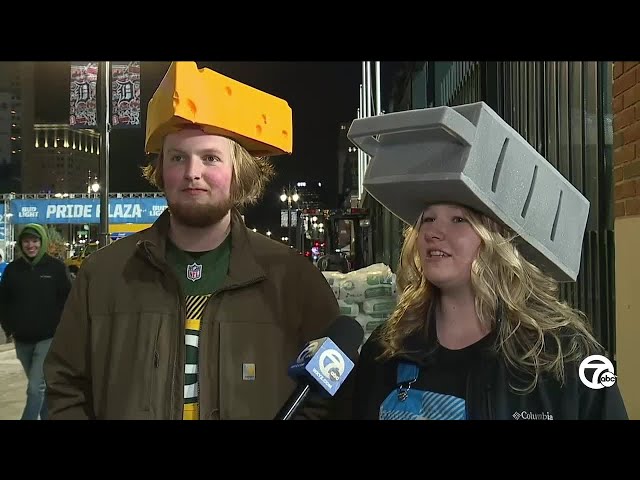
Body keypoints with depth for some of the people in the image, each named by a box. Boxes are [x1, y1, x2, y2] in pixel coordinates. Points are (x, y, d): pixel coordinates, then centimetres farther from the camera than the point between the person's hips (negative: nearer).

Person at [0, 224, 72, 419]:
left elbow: (68, 300, -3)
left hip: (48, 337, -4)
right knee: (41, 385, 16)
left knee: (35, 387, -10)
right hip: (22, 340, 4)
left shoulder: (56, 267, -5)